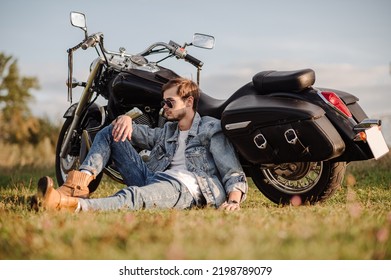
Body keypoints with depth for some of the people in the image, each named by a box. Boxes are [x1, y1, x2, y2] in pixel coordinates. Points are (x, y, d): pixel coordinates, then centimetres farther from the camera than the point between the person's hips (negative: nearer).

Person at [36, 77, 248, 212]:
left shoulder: (212, 129, 9)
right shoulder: (168, 131, 31)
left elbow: (233, 172, -1)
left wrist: (234, 201, -22)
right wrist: (126, 119, -2)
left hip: (187, 186, -8)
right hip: (153, 178, 8)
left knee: (134, 195, -41)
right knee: (109, 132, 7)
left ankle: (75, 205, -66)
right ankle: (80, 183, -19)